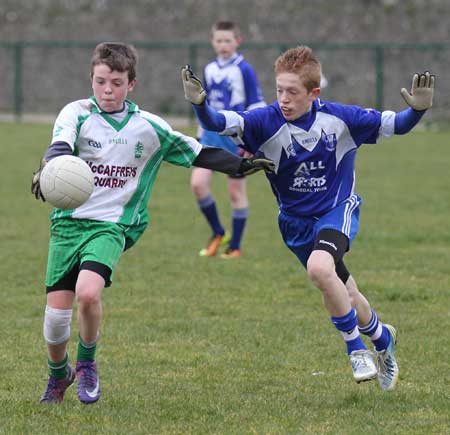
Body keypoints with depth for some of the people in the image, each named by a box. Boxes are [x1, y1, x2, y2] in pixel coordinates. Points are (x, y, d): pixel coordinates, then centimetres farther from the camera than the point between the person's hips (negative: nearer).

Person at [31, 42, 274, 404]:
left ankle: (87, 363, 2)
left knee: (88, 293, -26)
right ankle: (58, 374, 28)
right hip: (68, 221, 0)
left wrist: (242, 166, 9)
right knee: (56, 313, -4)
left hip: (110, 225, 0)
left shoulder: (148, 127, 5)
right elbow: (60, 146, -21)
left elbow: (196, 153, 16)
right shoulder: (77, 113, -1)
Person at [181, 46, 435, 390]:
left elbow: (393, 125, -8)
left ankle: (356, 347, -12)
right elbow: (222, 123, -33)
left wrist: (417, 110, -28)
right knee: (344, 295, 14)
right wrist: (200, 105, -53)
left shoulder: (339, 118, -18)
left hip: (338, 210, -3)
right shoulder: (267, 122, -19)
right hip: (296, 221, 3)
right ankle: (382, 339, 47)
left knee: (319, 267, -33)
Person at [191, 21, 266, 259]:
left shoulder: (244, 70, -7)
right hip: (212, 134, 5)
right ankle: (218, 233, 8)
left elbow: (256, 106, -7)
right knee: (198, 183, -10)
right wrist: (200, 136, 19)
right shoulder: (209, 70, 10)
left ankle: (235, 246, 12)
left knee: (236, 191, 2)